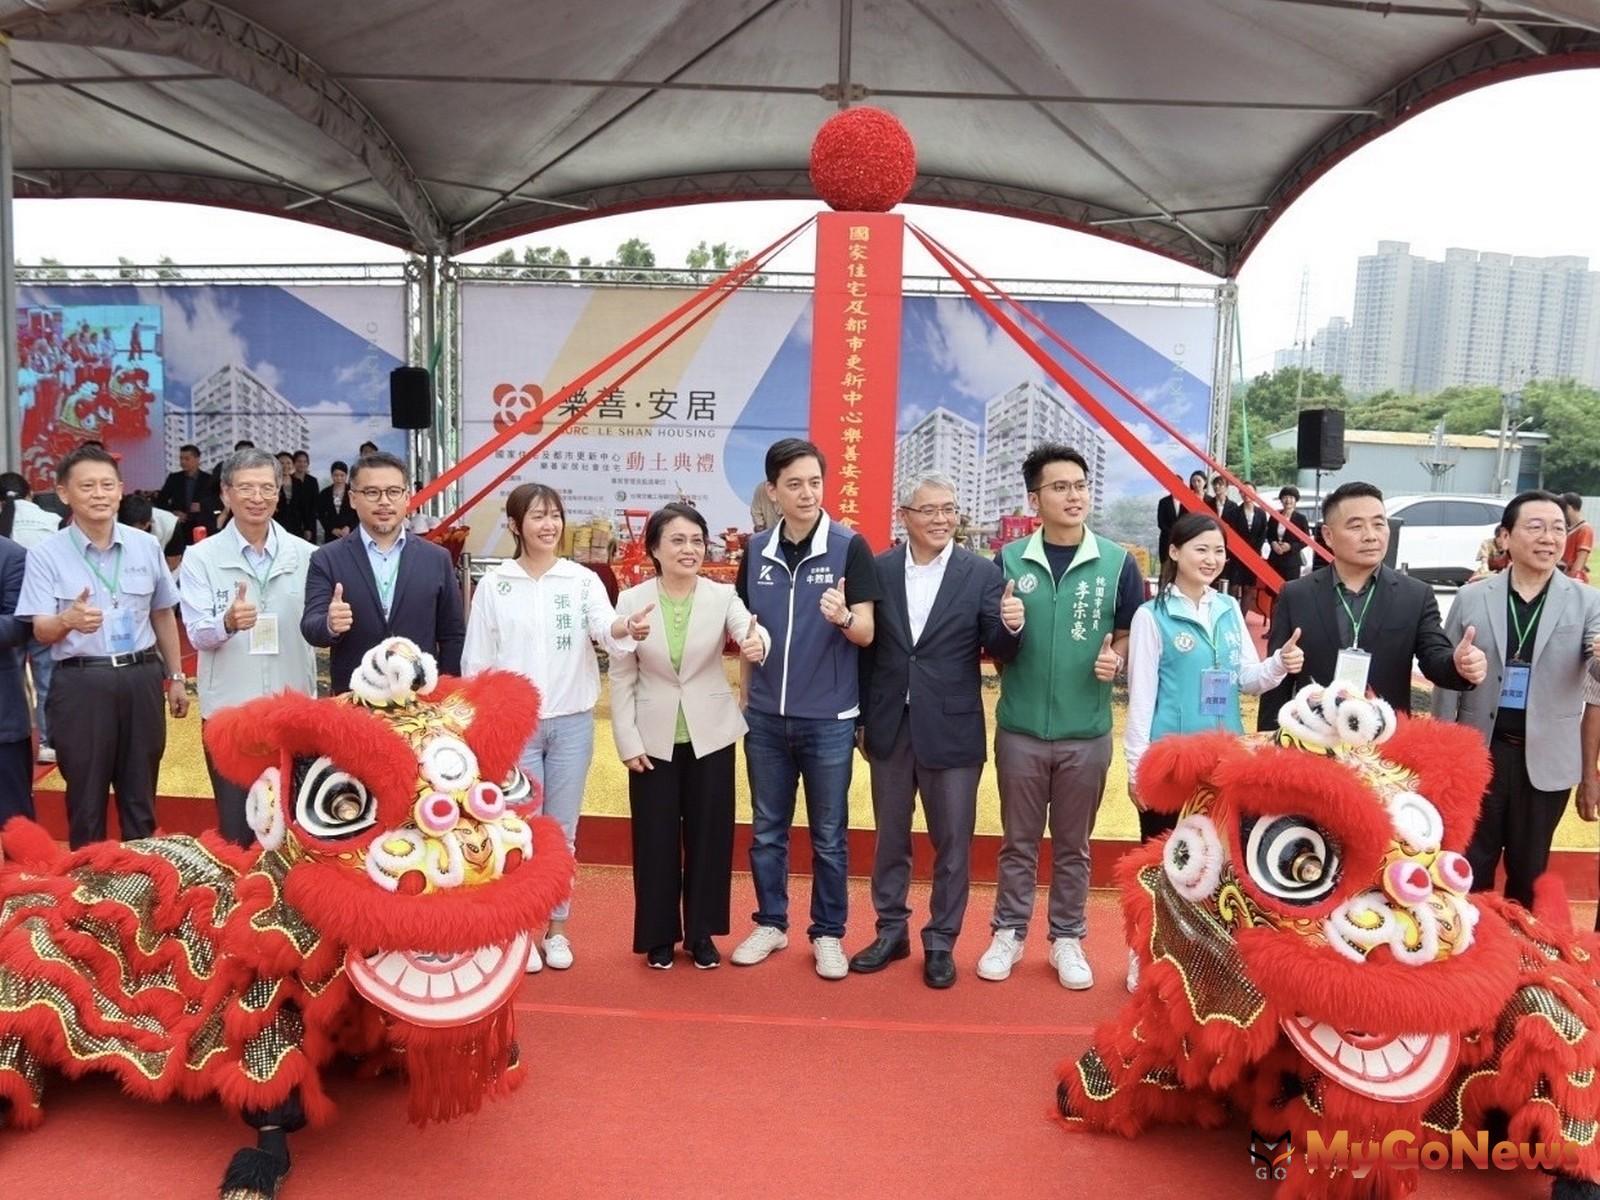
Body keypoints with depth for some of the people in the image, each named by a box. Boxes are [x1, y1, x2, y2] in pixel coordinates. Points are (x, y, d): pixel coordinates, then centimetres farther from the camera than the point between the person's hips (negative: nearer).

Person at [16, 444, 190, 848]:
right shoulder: (45, 554, -5)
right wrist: (69, 620, -32)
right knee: (86, 799, 8)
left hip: (141, 678, 3)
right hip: (81, 683, -2)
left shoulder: (146, 546, 5)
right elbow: (41, 631, -9)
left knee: (141, 796, 13)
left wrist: (176, 677, 16)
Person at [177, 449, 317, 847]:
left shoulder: (304, 555, 3)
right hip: (229, 711, -1)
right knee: (236, 828, 9)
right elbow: (197, 634, -10)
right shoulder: (200, 557, -2)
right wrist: (227, 622, -32)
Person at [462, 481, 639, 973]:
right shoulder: (493, 585, -1)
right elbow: (476, 662, 1)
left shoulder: (583, 580, 0)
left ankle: (557, 927, 24)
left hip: (572, 723, 1)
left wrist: (628, 628, -40)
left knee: (562, 831, 10)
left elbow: (606, 630, -17)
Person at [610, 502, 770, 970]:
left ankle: (701, 933, 26)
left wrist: (757, 643, -50)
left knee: (709, 836, 8)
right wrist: (628, 741, -6)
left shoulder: (723, 596, -6)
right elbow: (621, 678, -2)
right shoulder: (631, 601, -6)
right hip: (654, 739, 0)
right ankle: (659, 935, 24)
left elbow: (750, 629, -26)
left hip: (710, 735, 1)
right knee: (656, 838, 7)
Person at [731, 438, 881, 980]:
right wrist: (744, 697, 11)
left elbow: (866, 633, -10)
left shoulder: (849, 547, -8)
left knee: (828, 836, 9)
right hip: (765, 716, 3)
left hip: (828, 719, -3)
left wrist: (843, 617, -31)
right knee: (767, 830, 14)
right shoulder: (756, 550, 3)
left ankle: (828, 934, 23)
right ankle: (771, 923, 29)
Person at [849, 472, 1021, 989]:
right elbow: (866, 647, 5)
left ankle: (941, 942, 24)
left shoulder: (982, 573, -5)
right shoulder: (879, 569, 1)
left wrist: (1010, 628, -27)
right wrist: (862, 719, 6)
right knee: (890, 836, 15)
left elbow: (999, 654, -5)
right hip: (890, 727, 2)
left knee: (952, 842, 8)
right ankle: (892, 930, 32)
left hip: (951, 730, -2)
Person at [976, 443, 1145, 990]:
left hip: (1086, 731, 0)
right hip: (1020, 728, 0)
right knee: (1018, 841, 13)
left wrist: (1116, 658, -14)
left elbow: (1131, 634, 7)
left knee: (1073, 845, 13)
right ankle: (1008, 933, 28)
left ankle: (1067, 939, 29)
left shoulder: (1117, 563, -2)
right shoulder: (1010, 559, -1)